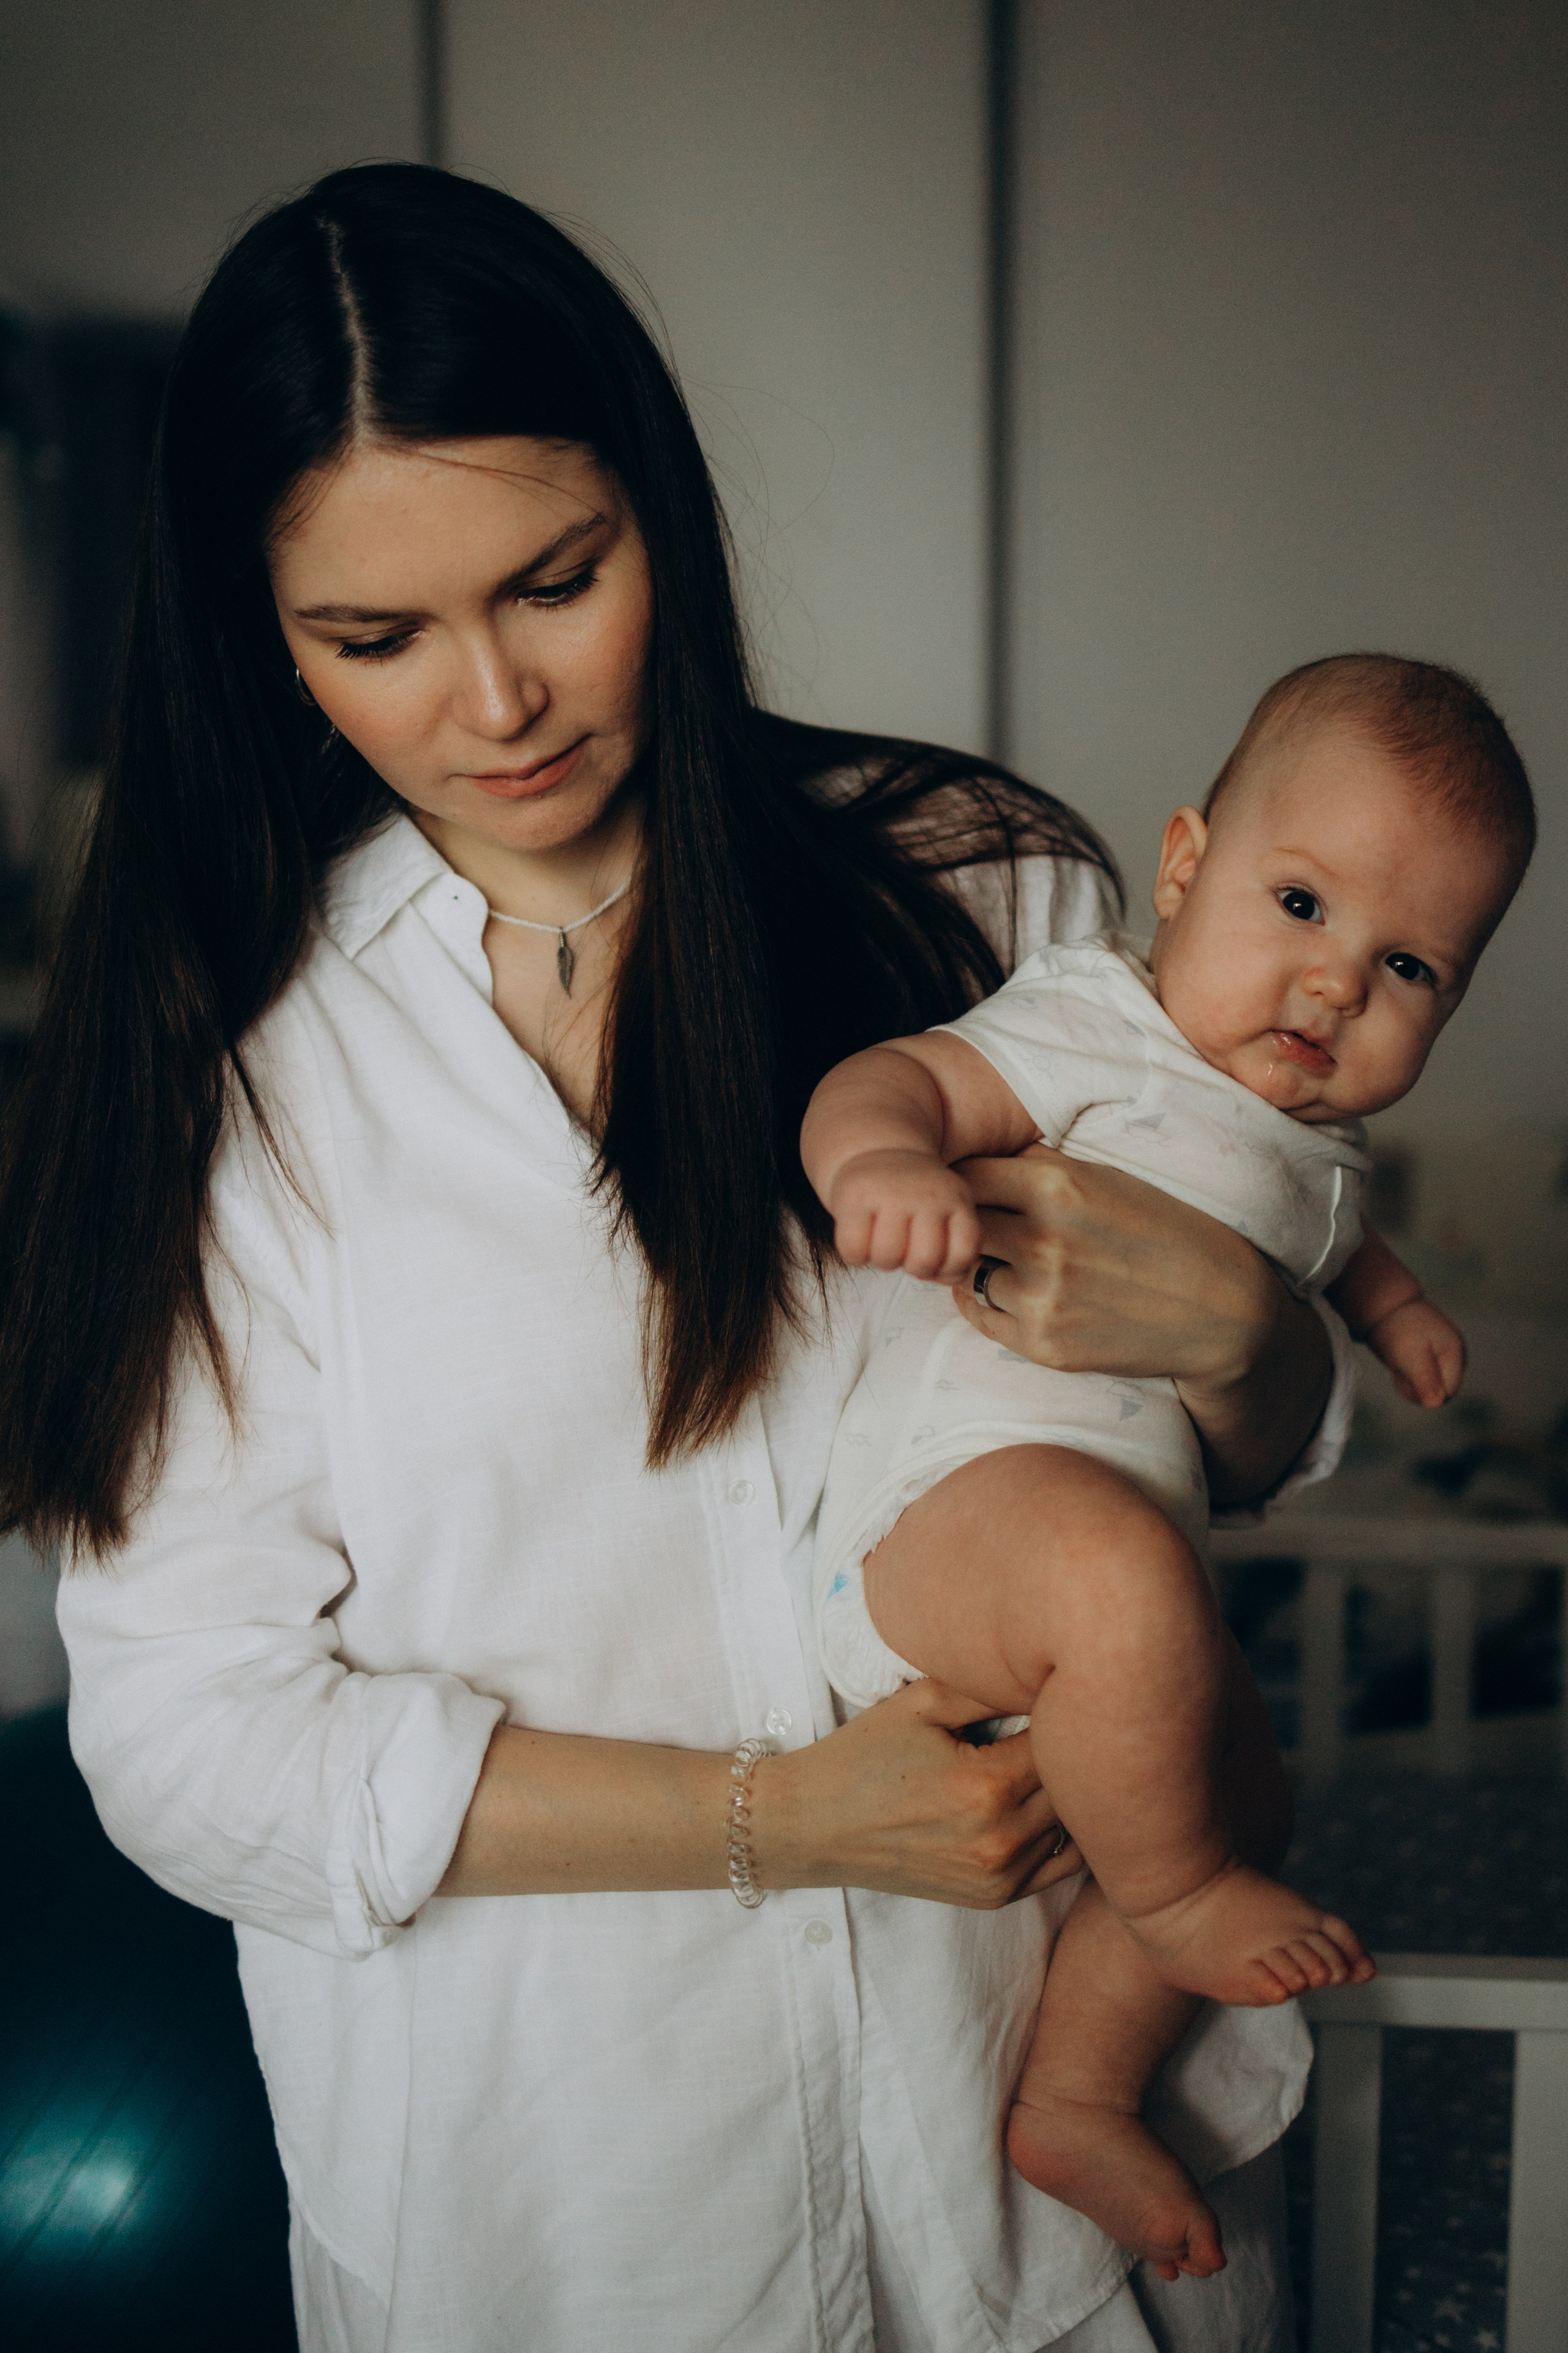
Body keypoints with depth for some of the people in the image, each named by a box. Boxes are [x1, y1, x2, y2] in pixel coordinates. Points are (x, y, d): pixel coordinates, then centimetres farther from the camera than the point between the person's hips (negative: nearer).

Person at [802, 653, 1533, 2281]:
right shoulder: (1099, 1027, -8)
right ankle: (1173, 1897, -10)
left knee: (1237, 1785, 15)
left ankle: (1077, 2099, 29)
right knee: (1119, 1571, -38)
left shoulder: (1316, 1143, 18)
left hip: (1126, 1557, 9)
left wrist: (1381, 1298, 25)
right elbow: (897, 1076, -20)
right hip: (953, 1494, -9)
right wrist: (882, 1153, -42)